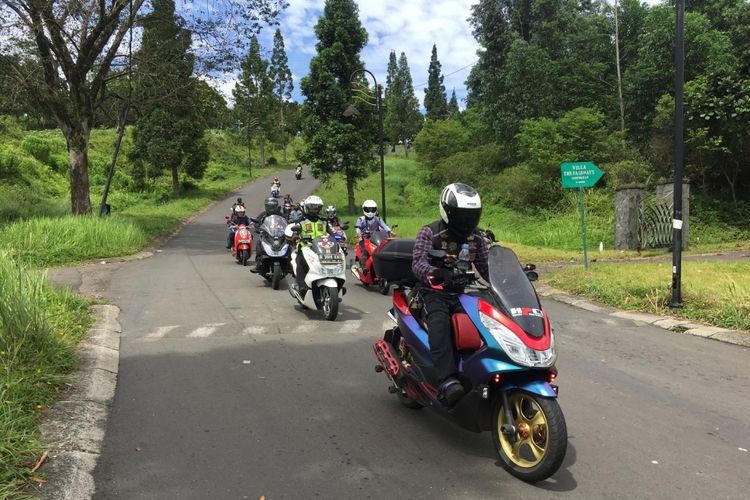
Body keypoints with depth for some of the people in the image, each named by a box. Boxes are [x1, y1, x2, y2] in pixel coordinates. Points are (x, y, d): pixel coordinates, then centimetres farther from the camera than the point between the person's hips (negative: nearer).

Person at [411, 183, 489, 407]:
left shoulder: (476, 237, 12)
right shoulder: (429, 233, -4)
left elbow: (486, 267, 14)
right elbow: (418, 263, -17)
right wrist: (437, 274, -38)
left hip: (461, 293, 5)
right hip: (433, 293, -5)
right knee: (440, 324, -33)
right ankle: (447, 381, -42)